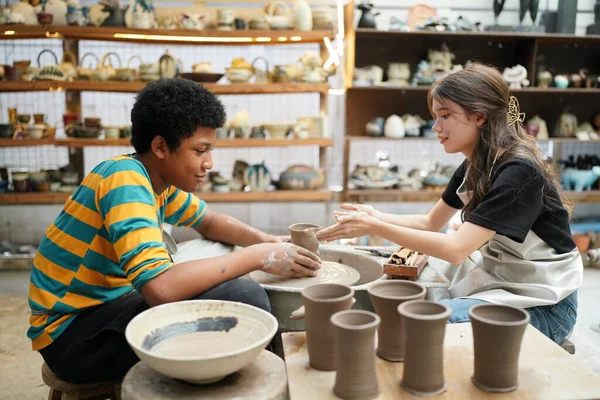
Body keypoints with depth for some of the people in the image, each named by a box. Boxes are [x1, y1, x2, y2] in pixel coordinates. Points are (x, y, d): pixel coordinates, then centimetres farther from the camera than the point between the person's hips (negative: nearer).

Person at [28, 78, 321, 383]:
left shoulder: (157, 177, 3)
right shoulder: (126, 179, -23)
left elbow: (209, 222, 18)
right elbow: (161, 287, -36)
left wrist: (266, 241, -2)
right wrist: (259, 256, -26)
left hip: (106, 305, 9)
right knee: (244, 300, -24)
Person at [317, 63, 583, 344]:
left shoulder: (519, 172, -24)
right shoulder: (473, 167, 3)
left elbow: (456, 249, -28)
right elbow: (431, 222, 10)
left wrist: (374, 227, -26)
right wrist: (376, 217, -7)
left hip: (542, 305, -8)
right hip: (498, 282, 8)